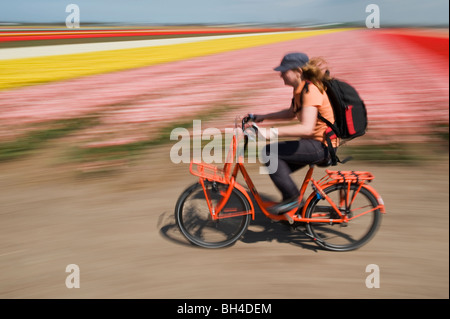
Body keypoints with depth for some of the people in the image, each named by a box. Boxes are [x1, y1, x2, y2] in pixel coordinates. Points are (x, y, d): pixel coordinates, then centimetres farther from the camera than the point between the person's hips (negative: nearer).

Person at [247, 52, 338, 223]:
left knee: (269, 152, -18)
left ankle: (292, 197, -7)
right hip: (314, 143, 10)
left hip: (321, 147, -10)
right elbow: (291, 113, 24)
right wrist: (263, 117, 16)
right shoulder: (300, 88, 8)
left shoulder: (311, 91, -22)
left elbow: (306, 127, -35)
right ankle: (294, 209, 25)